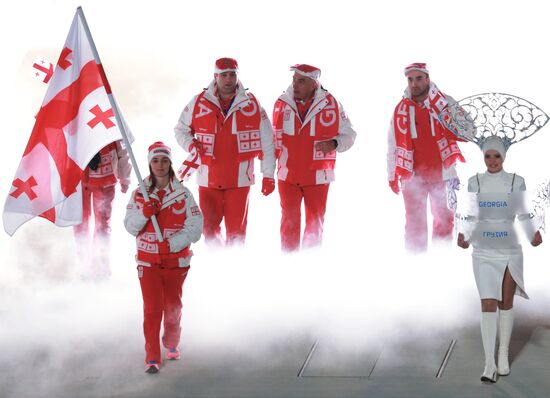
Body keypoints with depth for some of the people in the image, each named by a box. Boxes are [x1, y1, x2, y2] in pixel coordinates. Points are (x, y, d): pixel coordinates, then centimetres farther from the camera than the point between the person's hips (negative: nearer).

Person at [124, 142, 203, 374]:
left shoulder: (183, 194, -4)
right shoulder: (140, 194, 1)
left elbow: (195, 228, -7)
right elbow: (130, 227, -1)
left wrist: (172, 243, -19)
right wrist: (144, 213, -19)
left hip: (176, 260, 0)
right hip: (148, 260, 0)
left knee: (173, 306, 10)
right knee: (152, 308, -7)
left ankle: (172, 344, 36)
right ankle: (152, 358, 0)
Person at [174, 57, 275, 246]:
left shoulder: (252, 104, 1)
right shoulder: (199, 103, 1)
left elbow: (266, 141, 5)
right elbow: (181, 129, 15)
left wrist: (268, 175, 2)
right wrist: (190, 144, -7)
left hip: (239, 179, 0)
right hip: (208, 179, 1)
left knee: (236, 229, 3)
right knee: (209, 227, 0)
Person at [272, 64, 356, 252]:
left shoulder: (330, 104, -5)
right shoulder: (282, 103, 1)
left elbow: (349, 134, 2)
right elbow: (274, 137, 13)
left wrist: (334, 144, -18)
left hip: (317, 177, -1)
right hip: (287, 175, 1)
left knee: (315, 225, 9)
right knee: (289, 223, 4)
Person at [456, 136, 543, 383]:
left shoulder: (516, 182, -1)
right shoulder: (475, 183, 2)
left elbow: (523, 216, 1)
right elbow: (472, 218, 5)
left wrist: (533, 235, -17)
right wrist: (464, 237, -14)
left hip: (510, 251, 0)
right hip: (484, 253, 0)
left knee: (506, 304, 11)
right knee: (488, 306, -8)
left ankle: (503, 356, 26)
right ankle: (489, 365, -9)